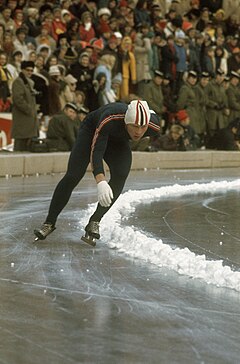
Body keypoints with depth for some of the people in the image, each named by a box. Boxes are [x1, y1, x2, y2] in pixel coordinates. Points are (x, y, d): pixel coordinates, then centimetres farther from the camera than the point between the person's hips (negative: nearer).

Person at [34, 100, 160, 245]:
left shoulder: (154, 126, -33)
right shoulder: (109, 119, -45)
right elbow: (96, 152, -47)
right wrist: (101, 182, -61)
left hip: (118, 141, 3)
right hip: (92, 131, -3)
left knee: (120, 177, -20)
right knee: (72, 177, -12)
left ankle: (94, 222, -11)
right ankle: (49, 223, -1)